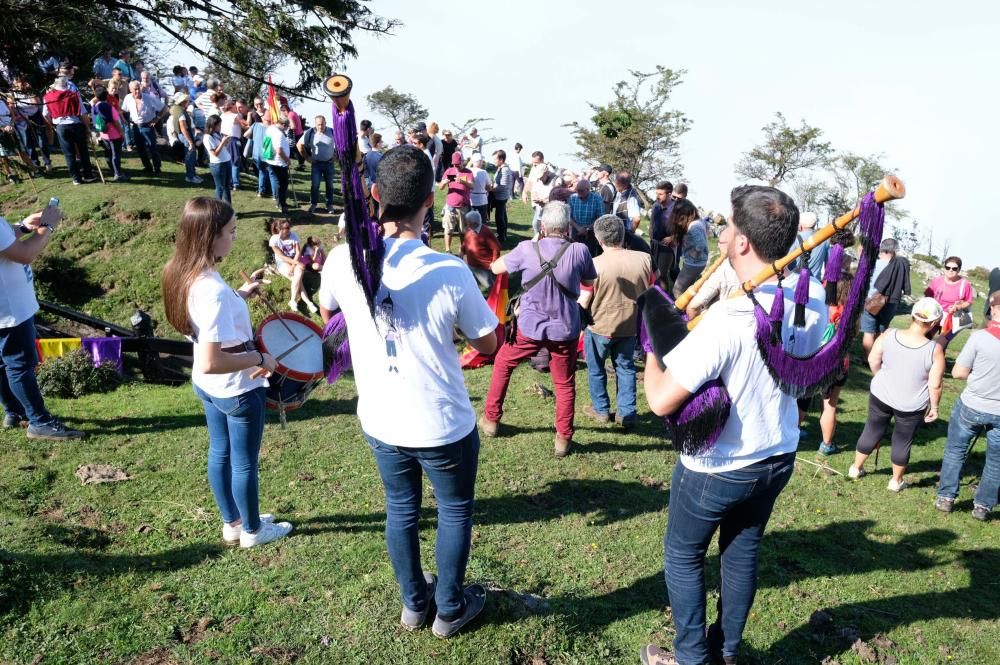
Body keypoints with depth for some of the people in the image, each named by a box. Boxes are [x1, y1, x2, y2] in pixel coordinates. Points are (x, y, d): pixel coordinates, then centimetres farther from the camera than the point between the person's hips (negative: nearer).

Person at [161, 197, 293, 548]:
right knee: (244, 462, 13)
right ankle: (252, 530, 36)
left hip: (207, 387, 8)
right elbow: (211, 362, -36)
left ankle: (232, 522, 43)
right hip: (237, 391, -8)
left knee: (220, 453, 23)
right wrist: (260, 358, -24)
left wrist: (239, 295, 9)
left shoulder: (184, 273, -6)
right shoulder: (213, 290, -34)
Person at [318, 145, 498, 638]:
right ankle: (450, 609, 40)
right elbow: (488, 344, -11)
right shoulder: (450, 272, -25)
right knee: (455, 512, 22)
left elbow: (326, 311, 7)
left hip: (379, 423, 4)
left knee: (401, 510, 25)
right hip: (444, 426, -3)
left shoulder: (342, 260, -16)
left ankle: (414, 603, 45)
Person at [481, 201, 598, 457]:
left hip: (530, 327, 0)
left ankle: (491, 419, 31)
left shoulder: (527, 249, -13)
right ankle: (563, 438, 19)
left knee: (502, 365, 23)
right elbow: (590, 283, 5)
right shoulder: (579, 251, -12)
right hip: (565, 330, 0)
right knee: (565, 383, 17)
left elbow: (495, 268, 4)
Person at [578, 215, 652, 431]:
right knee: (625, 367, 20)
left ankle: (601, 410, 32)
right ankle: (627, 414, 22)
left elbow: (584, 302, -16)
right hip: (630, 326, 3)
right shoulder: (644, 259, -10)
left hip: (600, 326, -3)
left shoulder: (595, 264, -21)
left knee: (596, 368, 19)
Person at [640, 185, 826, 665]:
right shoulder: (814, 302, -10)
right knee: (743, 553, 23)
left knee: (683, 556, 16)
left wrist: (653, 350, -14)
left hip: (717, 468, -6)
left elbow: (661, 401, -31)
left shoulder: (728, 318, -33)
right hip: (779, 459, 7)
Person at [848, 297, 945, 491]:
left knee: (872, 430, 21)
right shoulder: (935, 350, -22)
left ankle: (856, 468, 37)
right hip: (912, 406, -2)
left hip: (880, 396, 2)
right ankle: (896, 481, 34)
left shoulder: (888, 336, -15)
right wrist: (934, 407, 0)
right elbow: (935, 385, -16)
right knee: (903, 441, 17)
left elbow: (873, 361, -2)